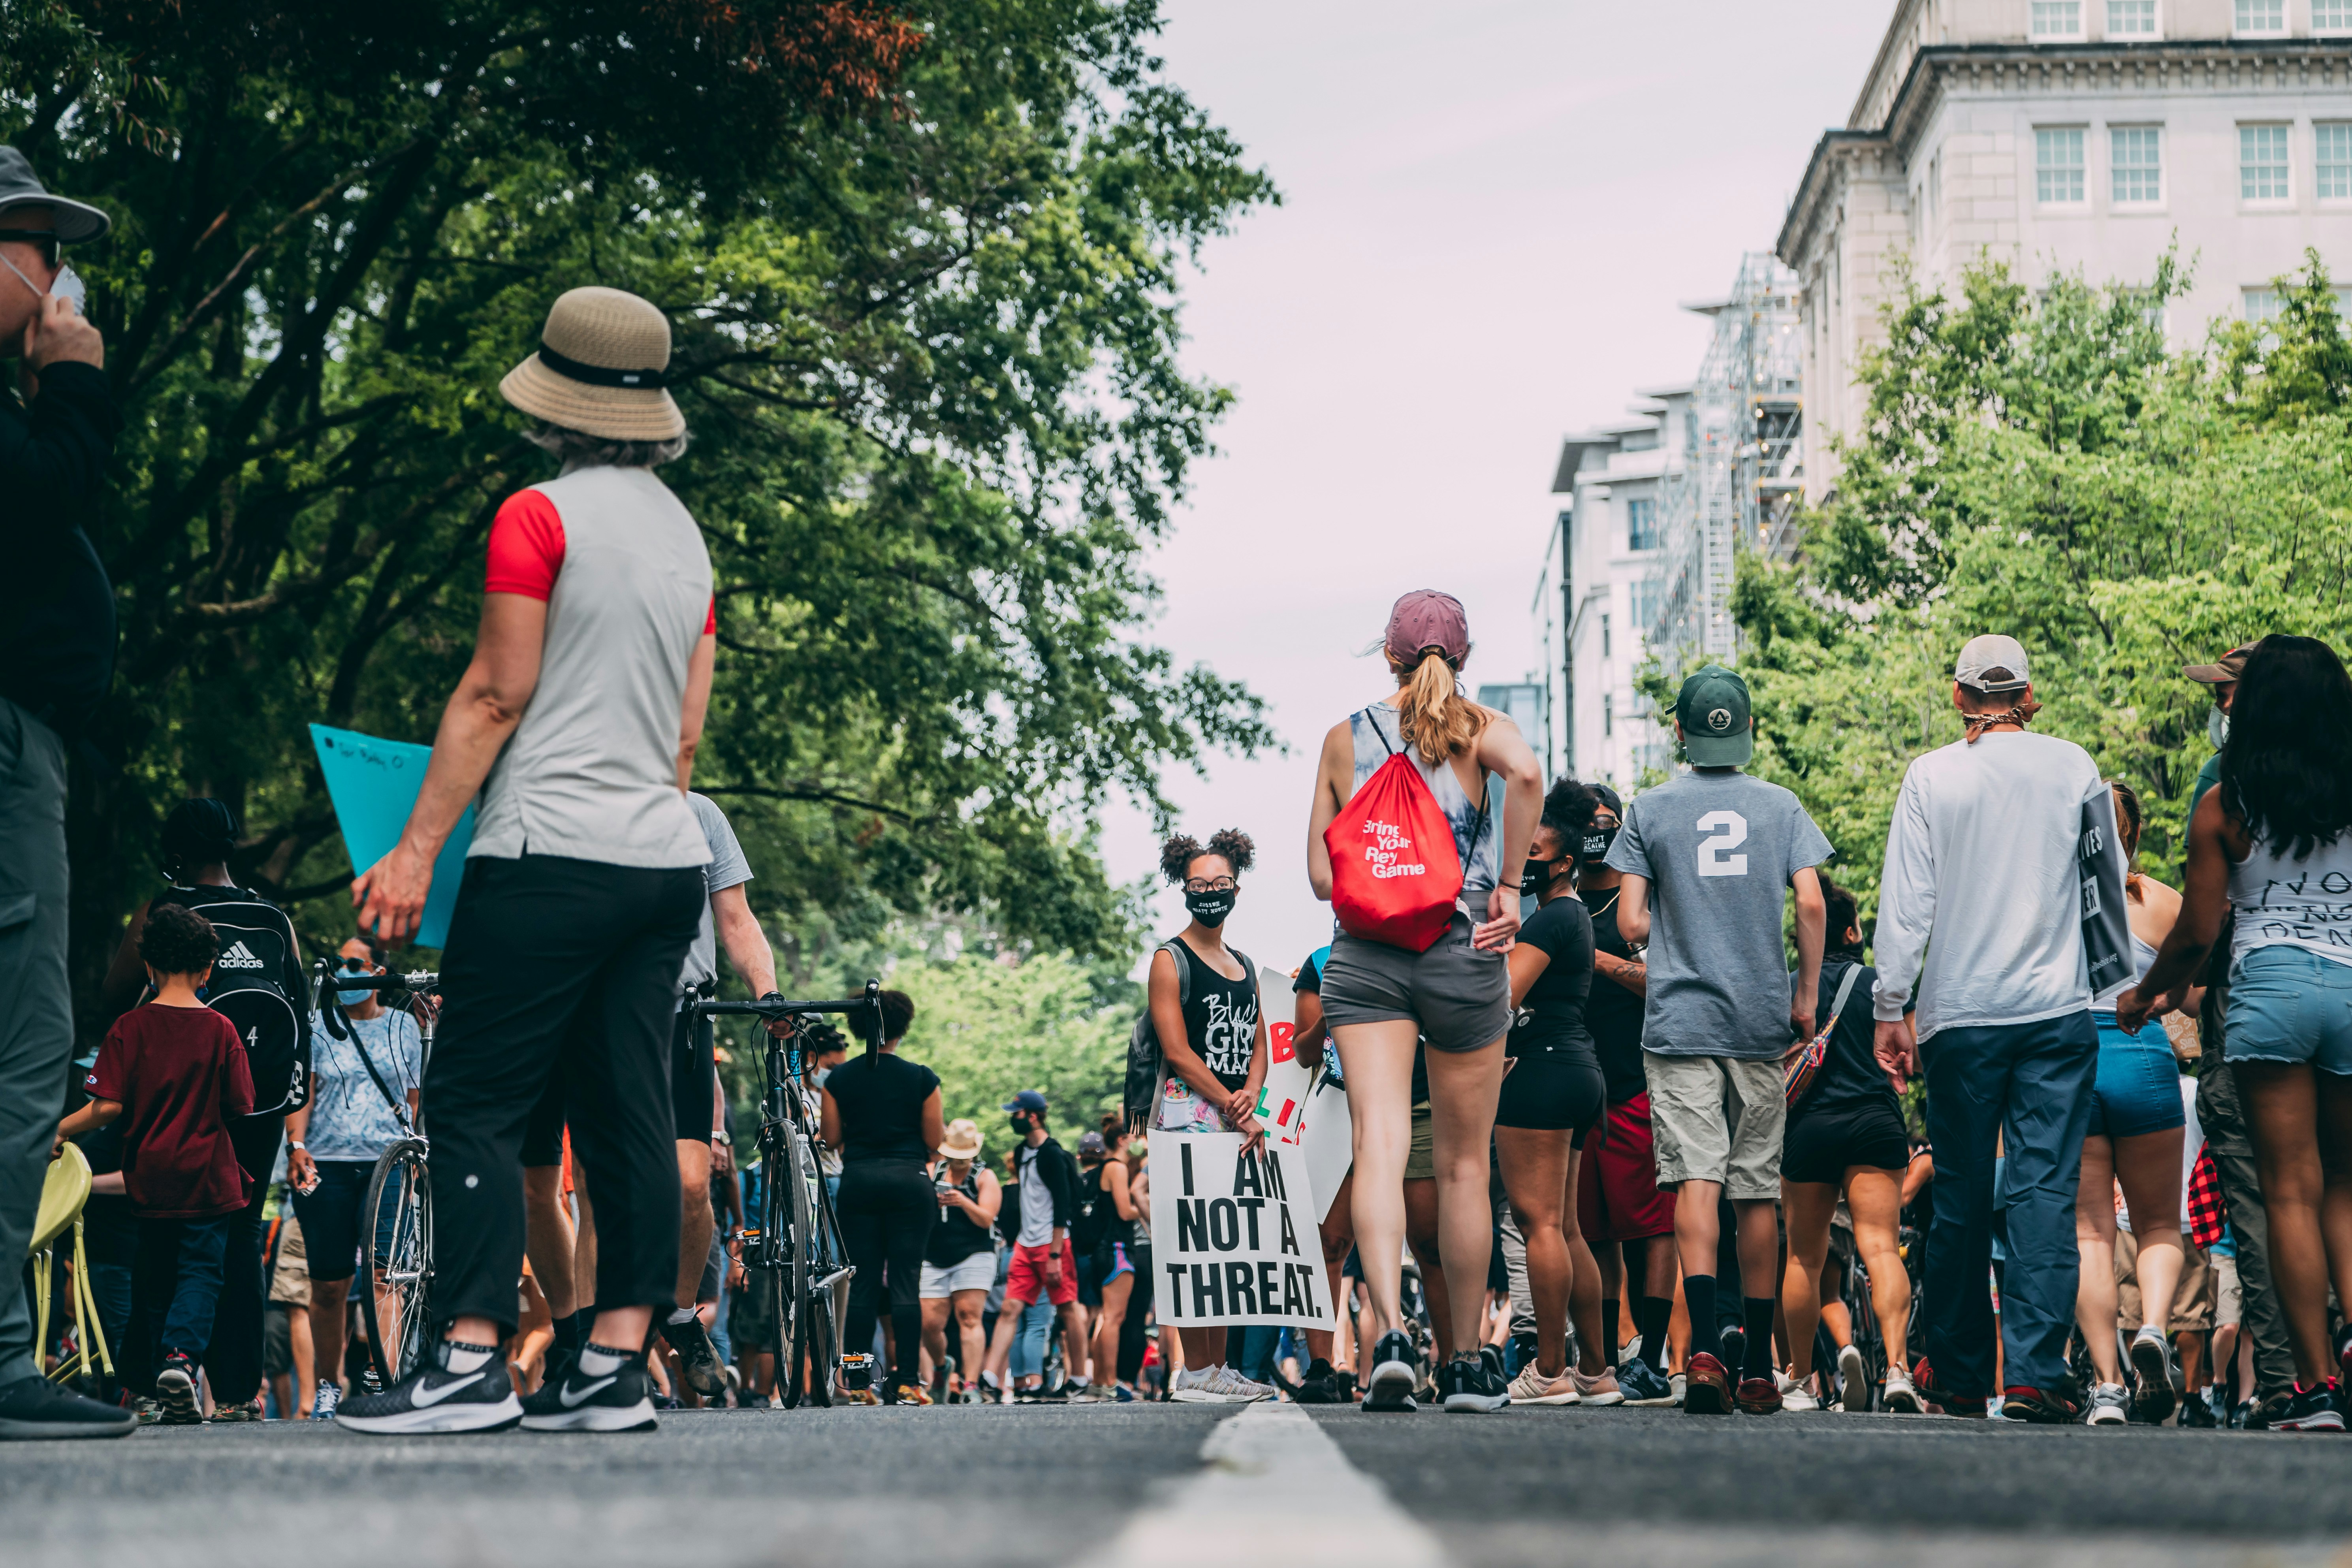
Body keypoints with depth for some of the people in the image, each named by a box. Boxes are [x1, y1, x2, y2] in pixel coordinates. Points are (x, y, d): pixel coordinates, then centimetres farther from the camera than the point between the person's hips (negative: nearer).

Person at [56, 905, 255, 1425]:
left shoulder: (130, 1028, -5)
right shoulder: (221, 1030, -4)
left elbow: (108, 1107, -11)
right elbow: (241, 1110, -2)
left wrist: (61, 1130, 5)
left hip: (150, 1177, 1)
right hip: (209, 1178, -1)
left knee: (156, 1279, 14)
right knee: (201, 1271, 1)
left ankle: (162, 1378, 18)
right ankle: (182, 1355, -24)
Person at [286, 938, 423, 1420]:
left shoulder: (403, 1027, 14)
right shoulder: (317, 1028, 12)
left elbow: (417, 1097, 16)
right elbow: (302, 1093, 6)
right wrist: (296, 1145, -10)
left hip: (388, 1163, -1)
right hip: (326, 1164, 1)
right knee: (329, 1285, 2)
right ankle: (329, 1385, 16)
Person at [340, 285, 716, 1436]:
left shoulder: (540, 516, -6)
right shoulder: (687, 536, 16)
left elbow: (496, 695, -10)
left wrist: (417, 849, -8)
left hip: (552, 854, -7)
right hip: (665, 859, 7)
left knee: (476, 1102, -5)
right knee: (627, 1114, 5)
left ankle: (471, 1363, -12)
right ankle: (616, 1369, 3)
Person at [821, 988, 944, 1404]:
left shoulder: (839, 1078, 2)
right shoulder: (921, 1078, -3)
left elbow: (831, 1139, 5)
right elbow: (935, 1141, -1)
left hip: (858, 1179, 2)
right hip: (909, 1179, -2)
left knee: (862, 1283, 4)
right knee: (905, 1281, -1)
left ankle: (857, 1382, 0)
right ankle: (907, 1381, -5)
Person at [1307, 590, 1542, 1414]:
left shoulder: (1345, 737, 10)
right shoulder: (1480, 728, 3)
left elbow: (1320, 874, 8)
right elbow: (1526, 773, -21)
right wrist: (1507, 888, -13)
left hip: (1365, 956, 1)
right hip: (1463, 955, -1)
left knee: (1380, 1145, -11)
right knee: (1463, 1164, 10)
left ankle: (1390, 1332, -33)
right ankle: (1466, 1363, 18)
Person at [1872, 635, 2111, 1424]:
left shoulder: (1930, 776, 0)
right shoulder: (2073, 766, 4)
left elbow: (1906, 901, -3)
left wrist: (1892, 1007, 2)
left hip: (1962, 1013, 0)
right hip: (2058, 1007, 0)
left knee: (1962, 1196, 8)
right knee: (2046, 1190, -3)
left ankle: (1958, 1372, 17)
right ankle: (2035, 1373, -12)